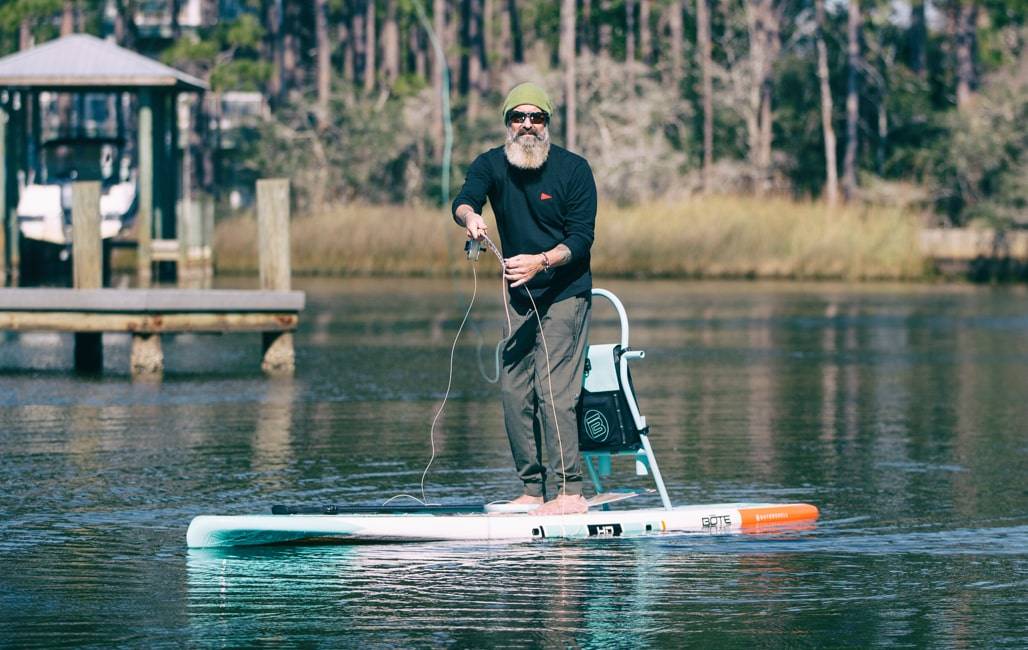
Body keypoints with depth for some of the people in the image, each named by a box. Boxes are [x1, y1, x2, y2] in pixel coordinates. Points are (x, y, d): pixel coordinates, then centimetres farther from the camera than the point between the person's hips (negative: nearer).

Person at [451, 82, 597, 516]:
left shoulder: (574, 170, -8)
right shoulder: (492, 165, 2)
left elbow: (581, 239, -12)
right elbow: (464, 200, -18)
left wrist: (541, 262, -30)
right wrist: (469, 217, -42)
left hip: (566, 294, -6)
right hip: (521, 299, 6)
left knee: (554, 390, -15)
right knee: (514, 391, 3)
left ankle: (570, 493, -17)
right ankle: (532, 492, 10)